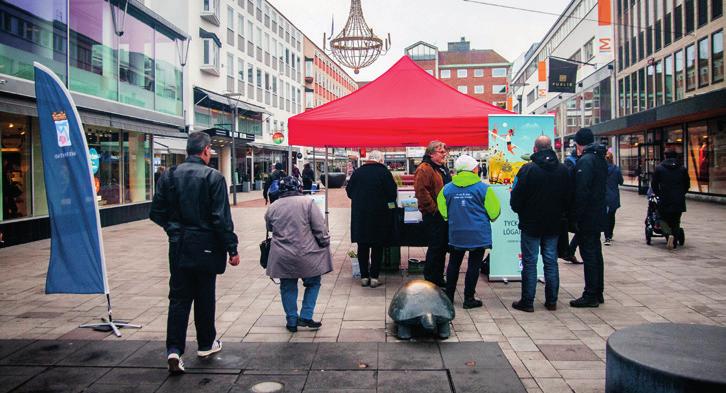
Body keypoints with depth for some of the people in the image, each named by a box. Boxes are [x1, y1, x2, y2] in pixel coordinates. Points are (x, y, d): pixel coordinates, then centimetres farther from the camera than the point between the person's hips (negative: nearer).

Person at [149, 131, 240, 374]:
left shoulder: (169, 176, 2)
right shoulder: (213, 177, -11)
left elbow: (156, 213, 4)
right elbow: (222, 218, -14)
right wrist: (232, 249, -9)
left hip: (178, 247, 3)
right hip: (205, 246, -3)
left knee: (179, 297, 7)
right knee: (205, 297, 12)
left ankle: (174, 350, -3)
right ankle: (206, 344, 26)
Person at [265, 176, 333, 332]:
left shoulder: (272, 208, 3)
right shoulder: (307, 202, -8)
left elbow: (269, 228, 18)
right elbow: (320, 228, -10)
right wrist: (325, 243, 2)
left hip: (282, 258, 3)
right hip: (306, 255, -3)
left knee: (288, 287, 15)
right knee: (313, 283, 15)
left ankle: (292, 322, 19)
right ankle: (305, 317, 9)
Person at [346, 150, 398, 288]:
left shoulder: (357, 172, -1)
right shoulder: (385, 172, -9)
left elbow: (349, 191, 6)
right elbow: (393, 194, -7)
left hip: (360, 215, 2)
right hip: (380, 215, -2)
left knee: (362, 246, 11)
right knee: (377, 247, 8)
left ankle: (364, 276, 14)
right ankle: (374, 276, 7)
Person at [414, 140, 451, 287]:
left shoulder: (443, 169, 17)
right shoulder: (424, 169, -14)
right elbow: (421, 191, -24)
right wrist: (433, 208, -20)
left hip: (444, 214, 9)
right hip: (433, 215, -9)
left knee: (443, 246, 14)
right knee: (435, 247, -4)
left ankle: (438, 278, 25)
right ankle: (430, 279, 7)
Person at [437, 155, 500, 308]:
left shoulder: (447, 188, -2)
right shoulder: (483, 188, -10)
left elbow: (443, 212, 3)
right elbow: (494, 212, -5)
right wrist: (488, 219, 16)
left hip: (456, 234, 3)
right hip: (478, 234, -3)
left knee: (454, 264, 16)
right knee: (474, 265, 7)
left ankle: (448, 296, 22)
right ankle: (469, 298, 12)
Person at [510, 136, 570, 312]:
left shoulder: (528, 169, -14)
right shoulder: (563, 170, 1)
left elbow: (516, 199, -10)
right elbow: (568, 198, 8)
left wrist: (519, 211, 9)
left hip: (531, 225, -4)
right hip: (553, 225, 4)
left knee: (529, 262, 2)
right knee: (551, 261, 11)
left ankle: (527, 302, 6)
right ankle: (551, 301, 16)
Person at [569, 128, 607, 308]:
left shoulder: (585, 161, -17)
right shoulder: (600, 158, 12)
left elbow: (581, 192, -21)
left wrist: (575, 217, -17)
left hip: (586, 217, -9)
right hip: (598, 216, 9)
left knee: (589, 255, -4)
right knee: (596, 254, 14)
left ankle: (590, 296, 0)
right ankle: (598, 293, 22)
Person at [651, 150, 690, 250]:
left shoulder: (659, 168, -1)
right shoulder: (682, 169, 6)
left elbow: (654, 184, 2)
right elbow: (687, 184, 10)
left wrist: (659, 194, 16)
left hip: (664, 200, -2)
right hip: (679, 201, 2)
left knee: (664, 219, 13)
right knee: (676, 221, 10)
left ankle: (669, 234, -13)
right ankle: (674, 243, 1)